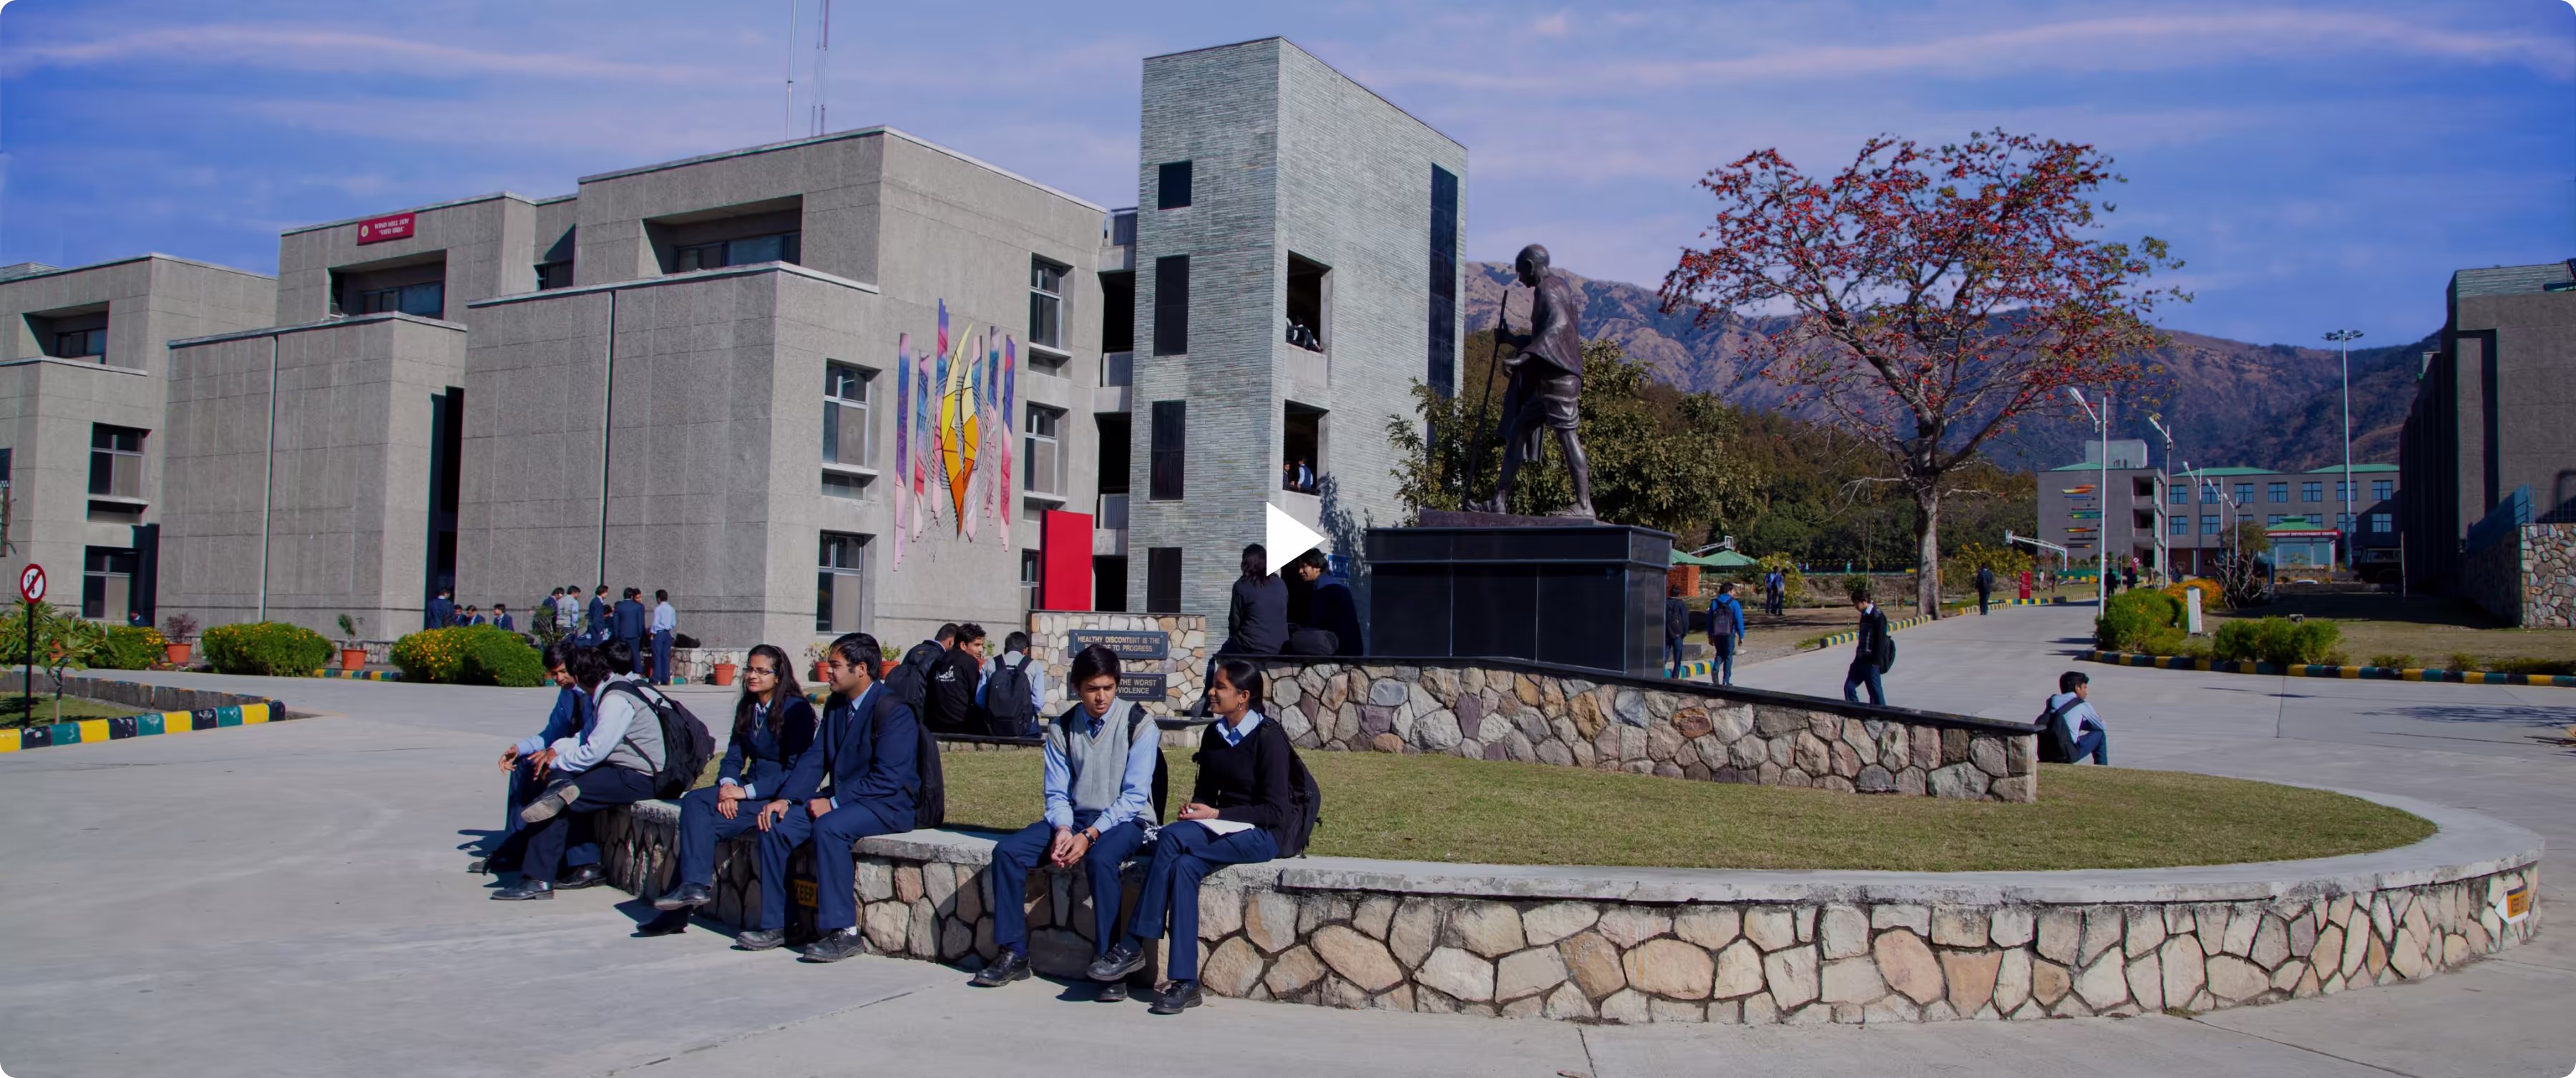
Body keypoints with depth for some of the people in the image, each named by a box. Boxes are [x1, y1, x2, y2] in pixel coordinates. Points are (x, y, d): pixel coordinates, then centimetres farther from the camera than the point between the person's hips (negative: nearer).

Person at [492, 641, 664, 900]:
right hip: (620, 769, 10)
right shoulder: (607, 692, 14)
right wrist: (557, 749, 1)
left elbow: (594, 752, -20)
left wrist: (556, 761, -6)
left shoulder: (616, 699, -17)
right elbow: (588, 736, 17)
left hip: (637, 778, -10)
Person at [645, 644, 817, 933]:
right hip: (751, 787, 7)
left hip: (781, 793, -7)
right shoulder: (747, 707, 13)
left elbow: (797, 769, -16)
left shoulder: (796, 709, -11)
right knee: (694, 801, -20)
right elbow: (734, 757, 12)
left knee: (709, 822, -25)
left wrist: (746, 791, -19)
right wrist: (727, 786, -11)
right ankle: (694, 885, -26)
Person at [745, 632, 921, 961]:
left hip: (889, 805, -8)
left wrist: (834, 803, -22)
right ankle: (774, 923, -2)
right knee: (775, 823, -10)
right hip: (842, 800, 8)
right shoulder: (835, 706, 12)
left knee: (829, 827, -34)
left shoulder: (893, 711, -16)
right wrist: (785, 798, -7)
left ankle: (843, 932, -26)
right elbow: (815, 759, 9)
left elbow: (888, 778, -22)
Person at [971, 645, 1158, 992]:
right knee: (1007, 851, -15)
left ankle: (1108, 962, -26)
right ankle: (1013, 953, -6)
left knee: (1100, 859, -37)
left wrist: (1089, 835, -23)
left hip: (1125, 820, -5)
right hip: (1074, 817, 5)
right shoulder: (1062, 728, 5)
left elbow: (1134, 795, -14)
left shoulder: (1139, 725, -9)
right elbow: (1056, 793, 5)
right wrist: (1063, 830, -17)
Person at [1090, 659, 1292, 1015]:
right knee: (1184, 866, -29)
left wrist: (1216, 813, -17)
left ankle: (1135, 945, -23)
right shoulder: (1213, 735, 11)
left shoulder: (1268, 738, -11)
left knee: (1171, 838, -28)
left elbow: (1274, 811, -13)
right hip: (1220, 827, 6)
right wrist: (1195, 807, -6)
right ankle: (1185, 982, -29)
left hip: (1262, 834, -6)